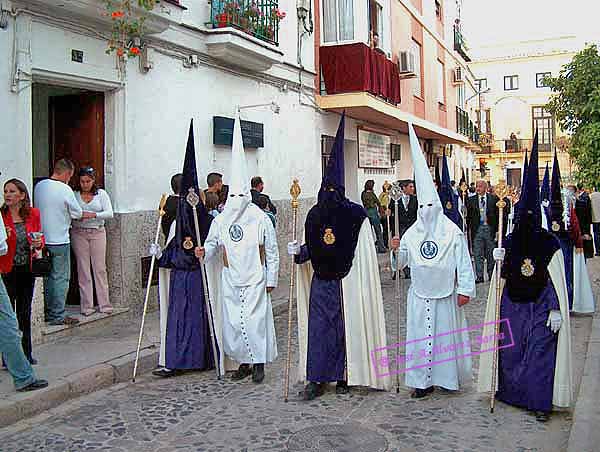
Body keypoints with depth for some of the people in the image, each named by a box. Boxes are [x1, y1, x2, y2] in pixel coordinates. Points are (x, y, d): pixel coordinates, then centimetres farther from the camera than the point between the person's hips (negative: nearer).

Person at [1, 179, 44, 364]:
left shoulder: (33, 214, 2)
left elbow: (40, 238, 13)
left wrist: (39, 243, -8)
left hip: (27, 269, 4)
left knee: (25, 312, 13)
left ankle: (26, 353, 24)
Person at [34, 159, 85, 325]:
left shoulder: (39, 186, 5)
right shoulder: (65, 189, -14)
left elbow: (38, 208, 15)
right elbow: (78, 213, -4)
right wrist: (91, 215, 15)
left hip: (42, 239, 7)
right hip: (59, 240, -7)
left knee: (47, 277, 15)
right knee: (60, 278, 1)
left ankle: (47, 312, 22)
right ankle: (57, 316, 4)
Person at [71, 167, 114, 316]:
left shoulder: (101, 194, 5)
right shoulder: (74, 195, 6)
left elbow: (109, 213, -5)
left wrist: (93, 215, -19)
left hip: (97, 232, 0)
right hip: (79, 233, 0)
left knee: (100, 268, 0)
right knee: (83, 269, 0)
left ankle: (104, 304, 6)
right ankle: (87, 306, 6)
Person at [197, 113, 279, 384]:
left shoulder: (260, 219, -7)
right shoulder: (221, 220, 3)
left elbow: (272, 251, -3)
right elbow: (213, 244, 9)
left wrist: (271, 278, -2)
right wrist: (204, 252, -14)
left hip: (255, 280, -4)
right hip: (230, 280, 4)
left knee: (255, 321, -5)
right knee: (232, 323, 8)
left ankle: (259, 363, 12)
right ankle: (244, 362, 24)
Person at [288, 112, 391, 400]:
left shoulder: (356, 215, -8)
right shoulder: (315, 214, 5)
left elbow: (365, 252, -5)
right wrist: (298, 251, -5)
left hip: (347, 283, -3)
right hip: (321, 282, 4)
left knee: (346, 327, 6)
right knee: (318, 326, 2)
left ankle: (344, 376, 19)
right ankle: (317, 378, 10)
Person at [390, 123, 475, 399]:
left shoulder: (453, 232, -3)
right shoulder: (411, 233, 5)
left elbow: (463, 262, -4)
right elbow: (401, 263, 8)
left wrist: (465, 289, -8)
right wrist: (396, 250, -12)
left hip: (445, 293, -2)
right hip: (420, 294, 3)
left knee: (446, 333, 7)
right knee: (419, 335, 4)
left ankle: (448, 376, 23)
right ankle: (423, 379, 13)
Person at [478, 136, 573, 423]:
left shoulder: (549, 243, -8)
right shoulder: (509, 242, 1)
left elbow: (556, 280, -6)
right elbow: (502, 276, 7)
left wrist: (556, 310, -10)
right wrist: (499, 261, -13)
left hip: (540, 305, -3)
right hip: (512, 305, 3)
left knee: (540, 351, -4)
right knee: (510, 349, 8)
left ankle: (540, 402, 6)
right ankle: (510, 391, 26)